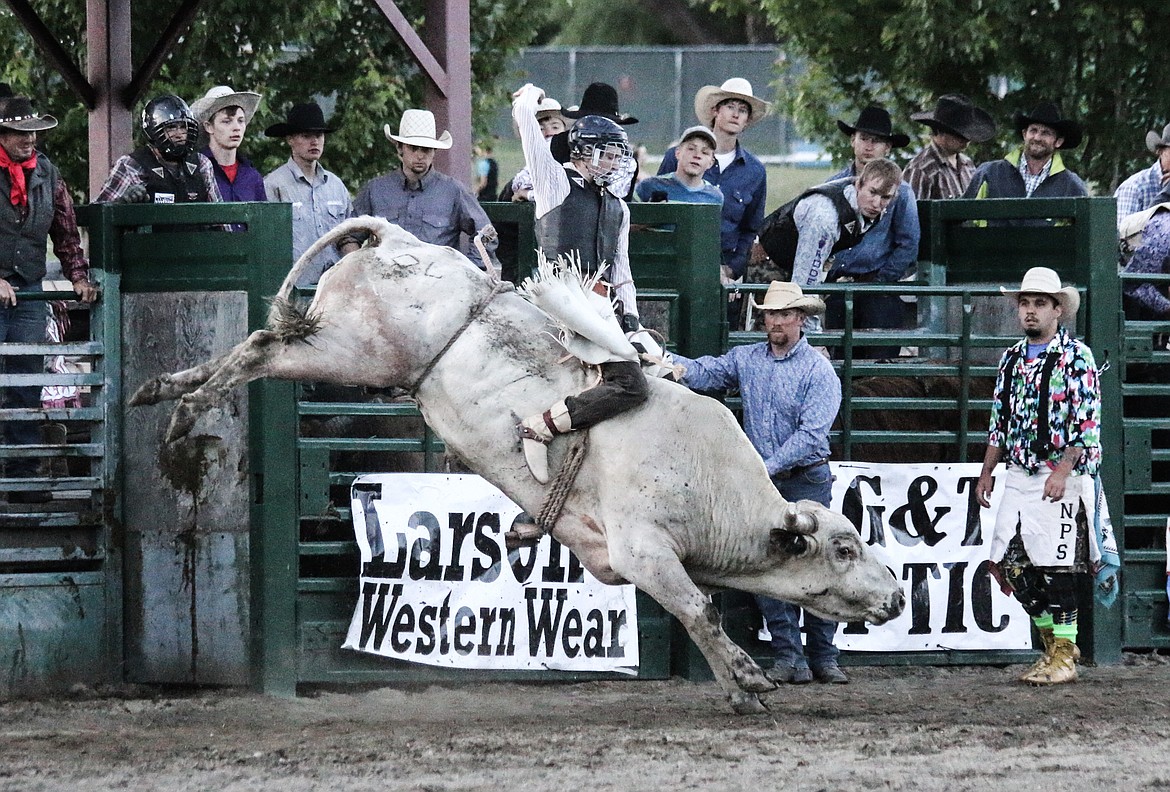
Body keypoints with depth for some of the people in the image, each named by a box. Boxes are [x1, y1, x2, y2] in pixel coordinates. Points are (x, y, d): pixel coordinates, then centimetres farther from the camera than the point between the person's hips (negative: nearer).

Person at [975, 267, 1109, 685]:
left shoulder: (1075, 356, -6)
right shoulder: (1012, 359, 15)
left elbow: (1087, 420, -12)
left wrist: (1062, 472, -19)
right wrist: (987, 472, 17)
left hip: (1059, 478, -7)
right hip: (1018, 476, 7)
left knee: (1055, 568, -6)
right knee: (1012, 565, 4)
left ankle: (1063, 656, 3)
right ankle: (1054, 643, 17)